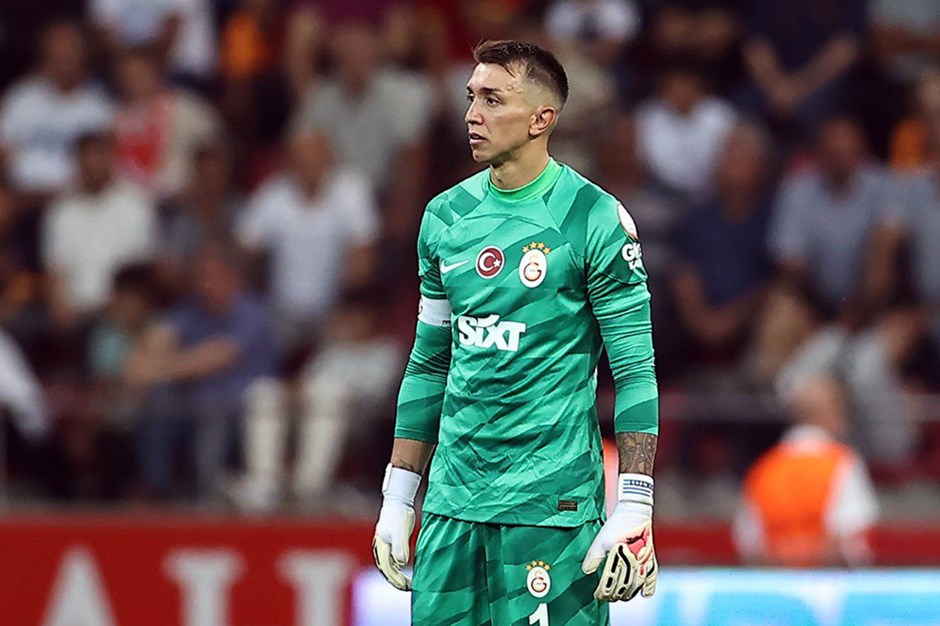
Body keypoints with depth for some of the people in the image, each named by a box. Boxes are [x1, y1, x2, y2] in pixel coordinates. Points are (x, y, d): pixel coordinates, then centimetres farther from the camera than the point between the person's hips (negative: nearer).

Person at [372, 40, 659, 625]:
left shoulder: (594, 219, -7)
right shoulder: (447, 216, 11)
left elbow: (636, 372, -8)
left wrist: (634, 511, -14)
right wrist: (397, 500, 16)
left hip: (552, 503, -5)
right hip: (453, 500, 6)